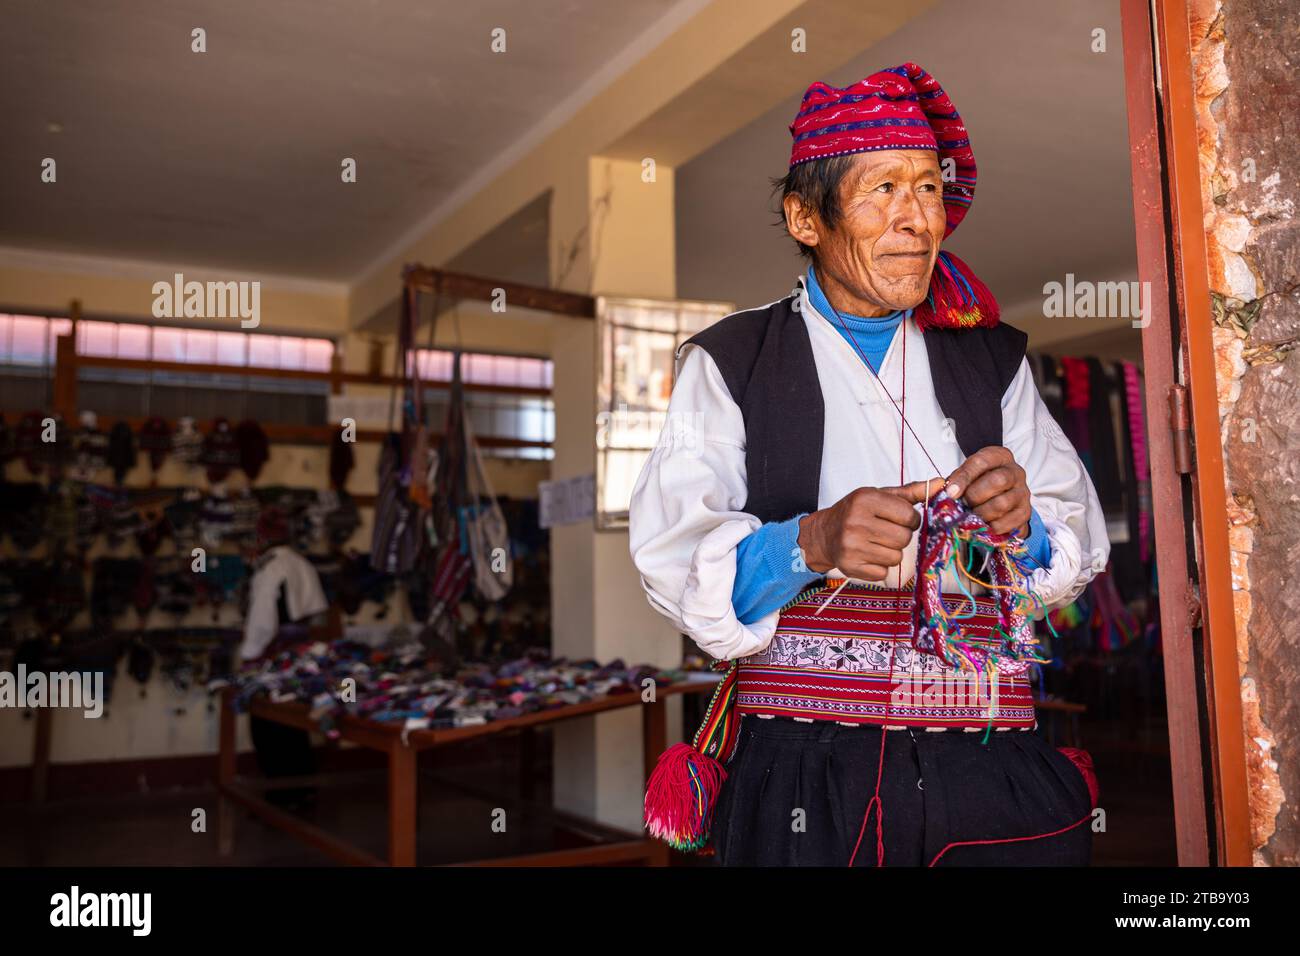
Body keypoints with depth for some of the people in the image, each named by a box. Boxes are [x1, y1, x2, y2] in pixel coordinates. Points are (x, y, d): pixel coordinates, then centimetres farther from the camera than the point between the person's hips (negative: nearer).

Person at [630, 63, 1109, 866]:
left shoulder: (993, 361, 16)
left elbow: (1084, 544, 9)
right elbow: (670, 551, -8)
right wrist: (807, 544, -26)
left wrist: (1024, 522, -14)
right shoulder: (730, 364, 4)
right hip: (804, 776, -3)